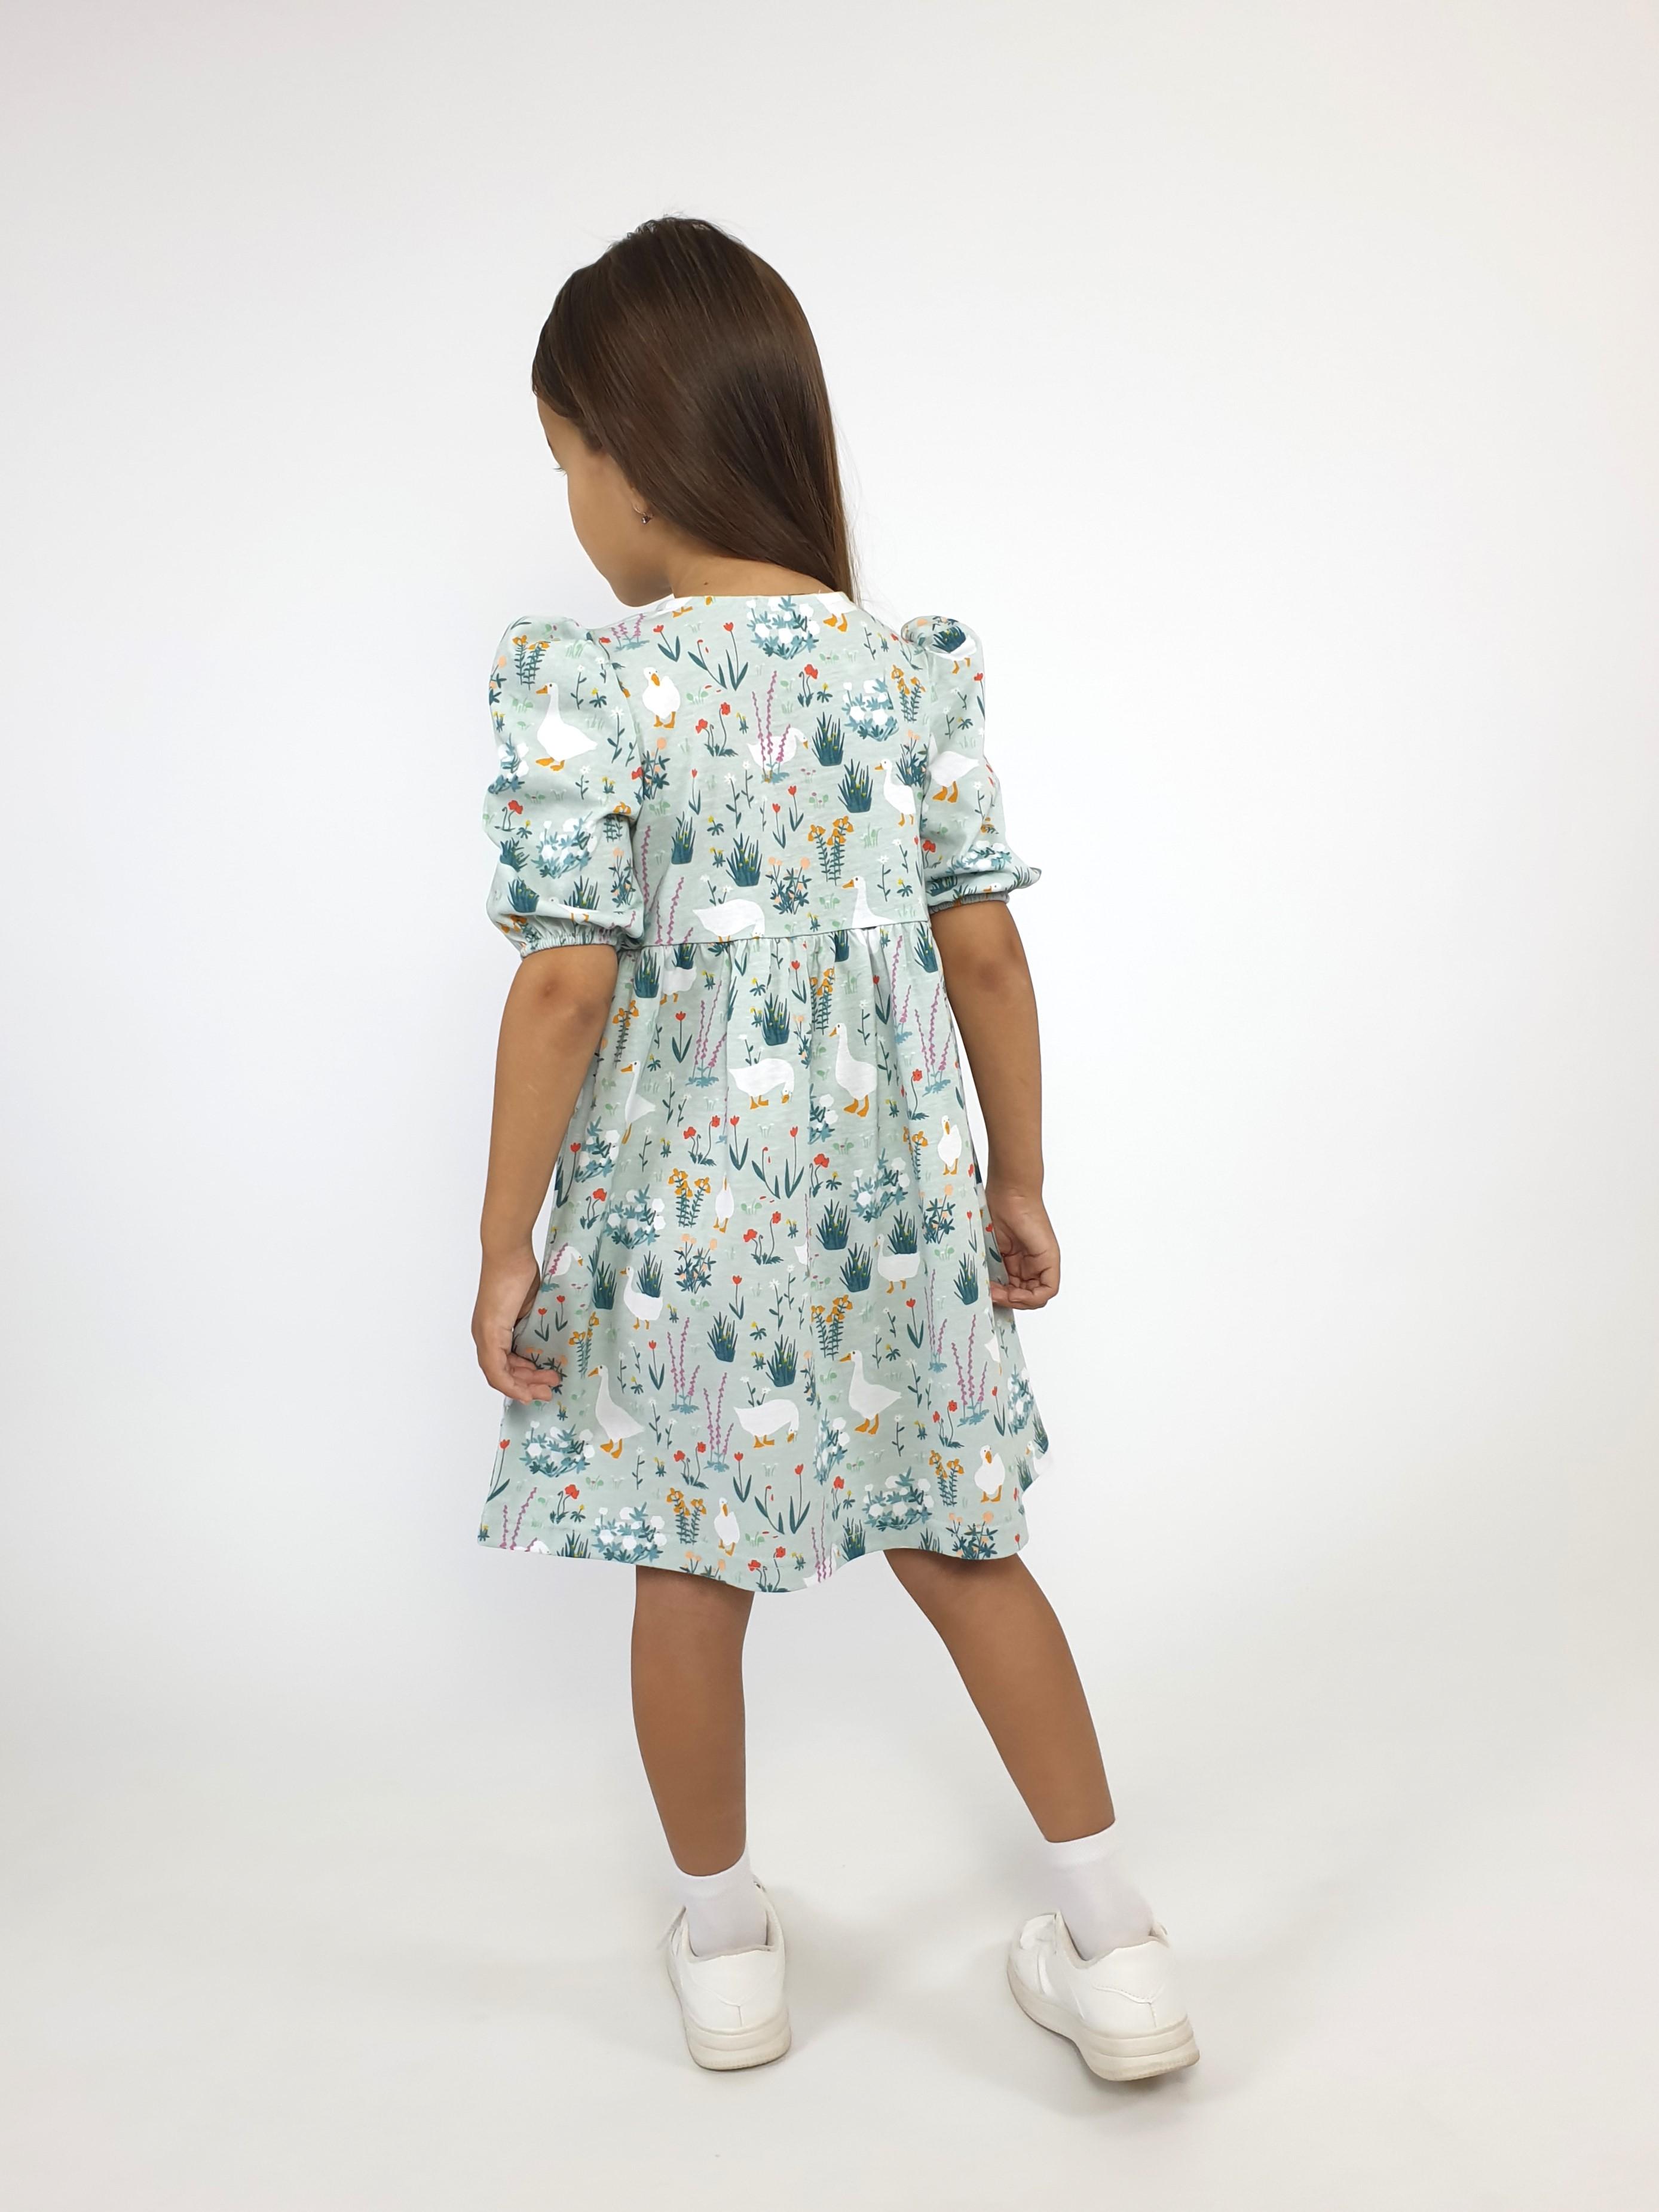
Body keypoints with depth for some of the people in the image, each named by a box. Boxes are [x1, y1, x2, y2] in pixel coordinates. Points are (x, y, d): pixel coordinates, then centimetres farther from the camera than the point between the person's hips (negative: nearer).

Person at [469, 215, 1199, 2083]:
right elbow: (985, 953, -1)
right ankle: (1115, 1948, 26)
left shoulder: (583, 684, -13)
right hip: (890, 1203, 3)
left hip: (676, 1213, -3)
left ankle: (724, 1945, 36)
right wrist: (1019, 1180, 10)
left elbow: (570, 981, -17)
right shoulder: (916, 668, -2)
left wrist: (506, 1239, -7)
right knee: (959, 1549, 18)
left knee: (692, 1576, 16)